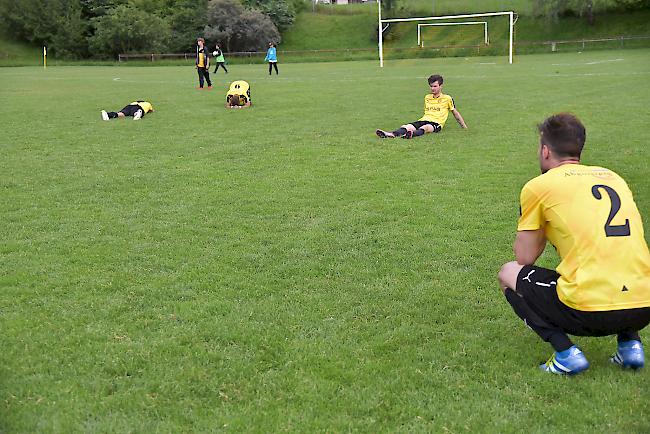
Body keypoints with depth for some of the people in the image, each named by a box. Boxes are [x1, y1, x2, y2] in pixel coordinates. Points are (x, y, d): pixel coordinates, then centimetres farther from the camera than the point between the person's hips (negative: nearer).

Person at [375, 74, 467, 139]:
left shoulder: (447, 98, 10)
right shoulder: (427, 97, 23)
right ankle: (392, 134, -57)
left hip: (436, 123, -4)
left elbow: (455, 113, 17)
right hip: (423, 120, 4)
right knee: (406, 127, -28)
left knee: (425, 127, -41)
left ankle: (412, 134, -73)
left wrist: (465, 127, 21)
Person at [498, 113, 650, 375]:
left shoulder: (539, 186, 2)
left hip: (590, 313, -6)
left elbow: (525, 258, 7)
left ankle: (565, 353, 0)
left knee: (509, 274, 16)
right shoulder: (614, 177, 18)